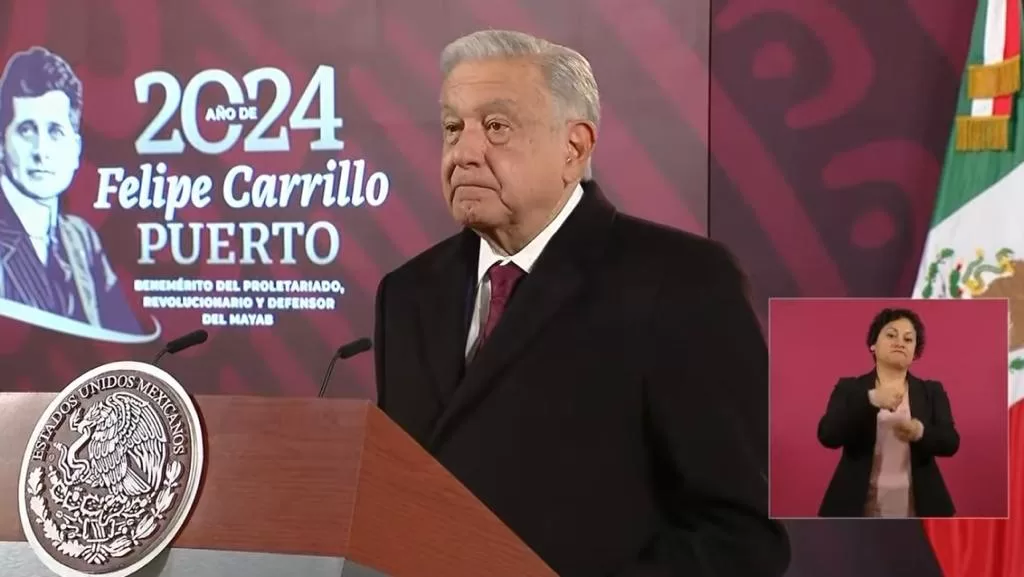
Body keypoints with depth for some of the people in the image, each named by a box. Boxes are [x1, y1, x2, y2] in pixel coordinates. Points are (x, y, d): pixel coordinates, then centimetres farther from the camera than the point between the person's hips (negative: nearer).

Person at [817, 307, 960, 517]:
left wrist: (920, 432, -21)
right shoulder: (849, 388, 8)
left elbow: (950, 442, 1)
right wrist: (870, 400, -21)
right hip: (860, 508, -2)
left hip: (917, 509, 2)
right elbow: (827, 435, -7)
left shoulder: (932, 391, 14)